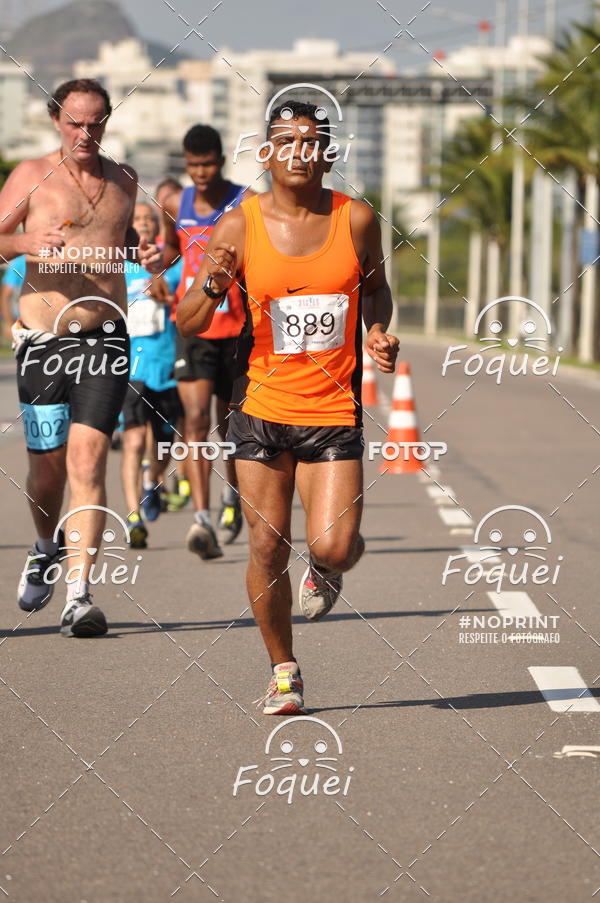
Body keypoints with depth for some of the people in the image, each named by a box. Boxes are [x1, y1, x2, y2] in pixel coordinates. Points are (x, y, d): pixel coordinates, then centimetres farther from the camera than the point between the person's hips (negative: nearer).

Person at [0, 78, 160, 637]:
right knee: (47, 465, 8)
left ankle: (79, 595, -16)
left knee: (87, 461, -12)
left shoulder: (124, 180, 12)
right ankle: (47, 547, 41)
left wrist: (146, 254, 9)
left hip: (105, 338, 1)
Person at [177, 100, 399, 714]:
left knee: (333, 545, -11)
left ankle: (327, 569, 28)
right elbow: (186, 325, -2)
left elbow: (374, 286, 19)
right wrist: (211, 287, -22)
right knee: (267, 546, 0)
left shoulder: (356, 220, -1)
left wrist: (378, 333, 0)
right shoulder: (240, 227, -4)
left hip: (334, 410, 0)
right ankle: (283, 670, 20)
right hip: (262, 405, 0)